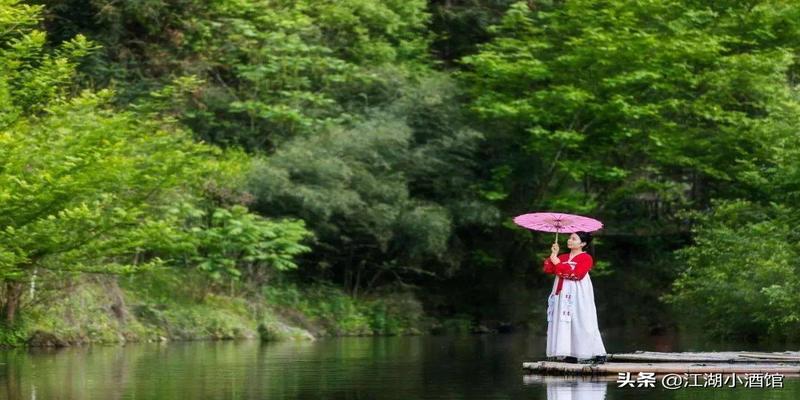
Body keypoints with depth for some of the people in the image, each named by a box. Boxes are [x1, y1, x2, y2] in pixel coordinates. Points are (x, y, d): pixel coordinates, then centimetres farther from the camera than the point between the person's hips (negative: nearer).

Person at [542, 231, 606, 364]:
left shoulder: (586, 258, -4)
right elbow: (548, 269, 7)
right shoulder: (562, 257, 16)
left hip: (578, 295, -7)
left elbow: (577, 274, -18)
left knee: (581, 323, -10)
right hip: (563, 295, 7)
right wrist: (553, 255, -3)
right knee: (564, 323, 1)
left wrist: (559, 264, -14)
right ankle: (570, 354, 3)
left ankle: (599, 354, -7)